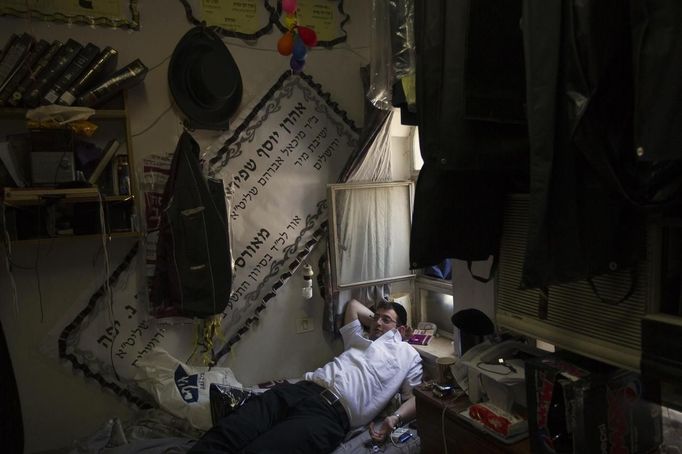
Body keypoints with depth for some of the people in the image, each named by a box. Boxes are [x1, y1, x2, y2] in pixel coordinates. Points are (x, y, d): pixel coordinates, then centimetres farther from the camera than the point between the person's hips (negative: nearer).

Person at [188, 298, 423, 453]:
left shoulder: (408, 354, 21)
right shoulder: (360, 338, 35)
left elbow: (416, 399, 10)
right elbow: (353, 304, 50)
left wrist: (394, 418, -8)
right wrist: (374, 319, 46)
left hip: (332, 411, -6)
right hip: (300, 390, 6)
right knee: (224, 433, -19)